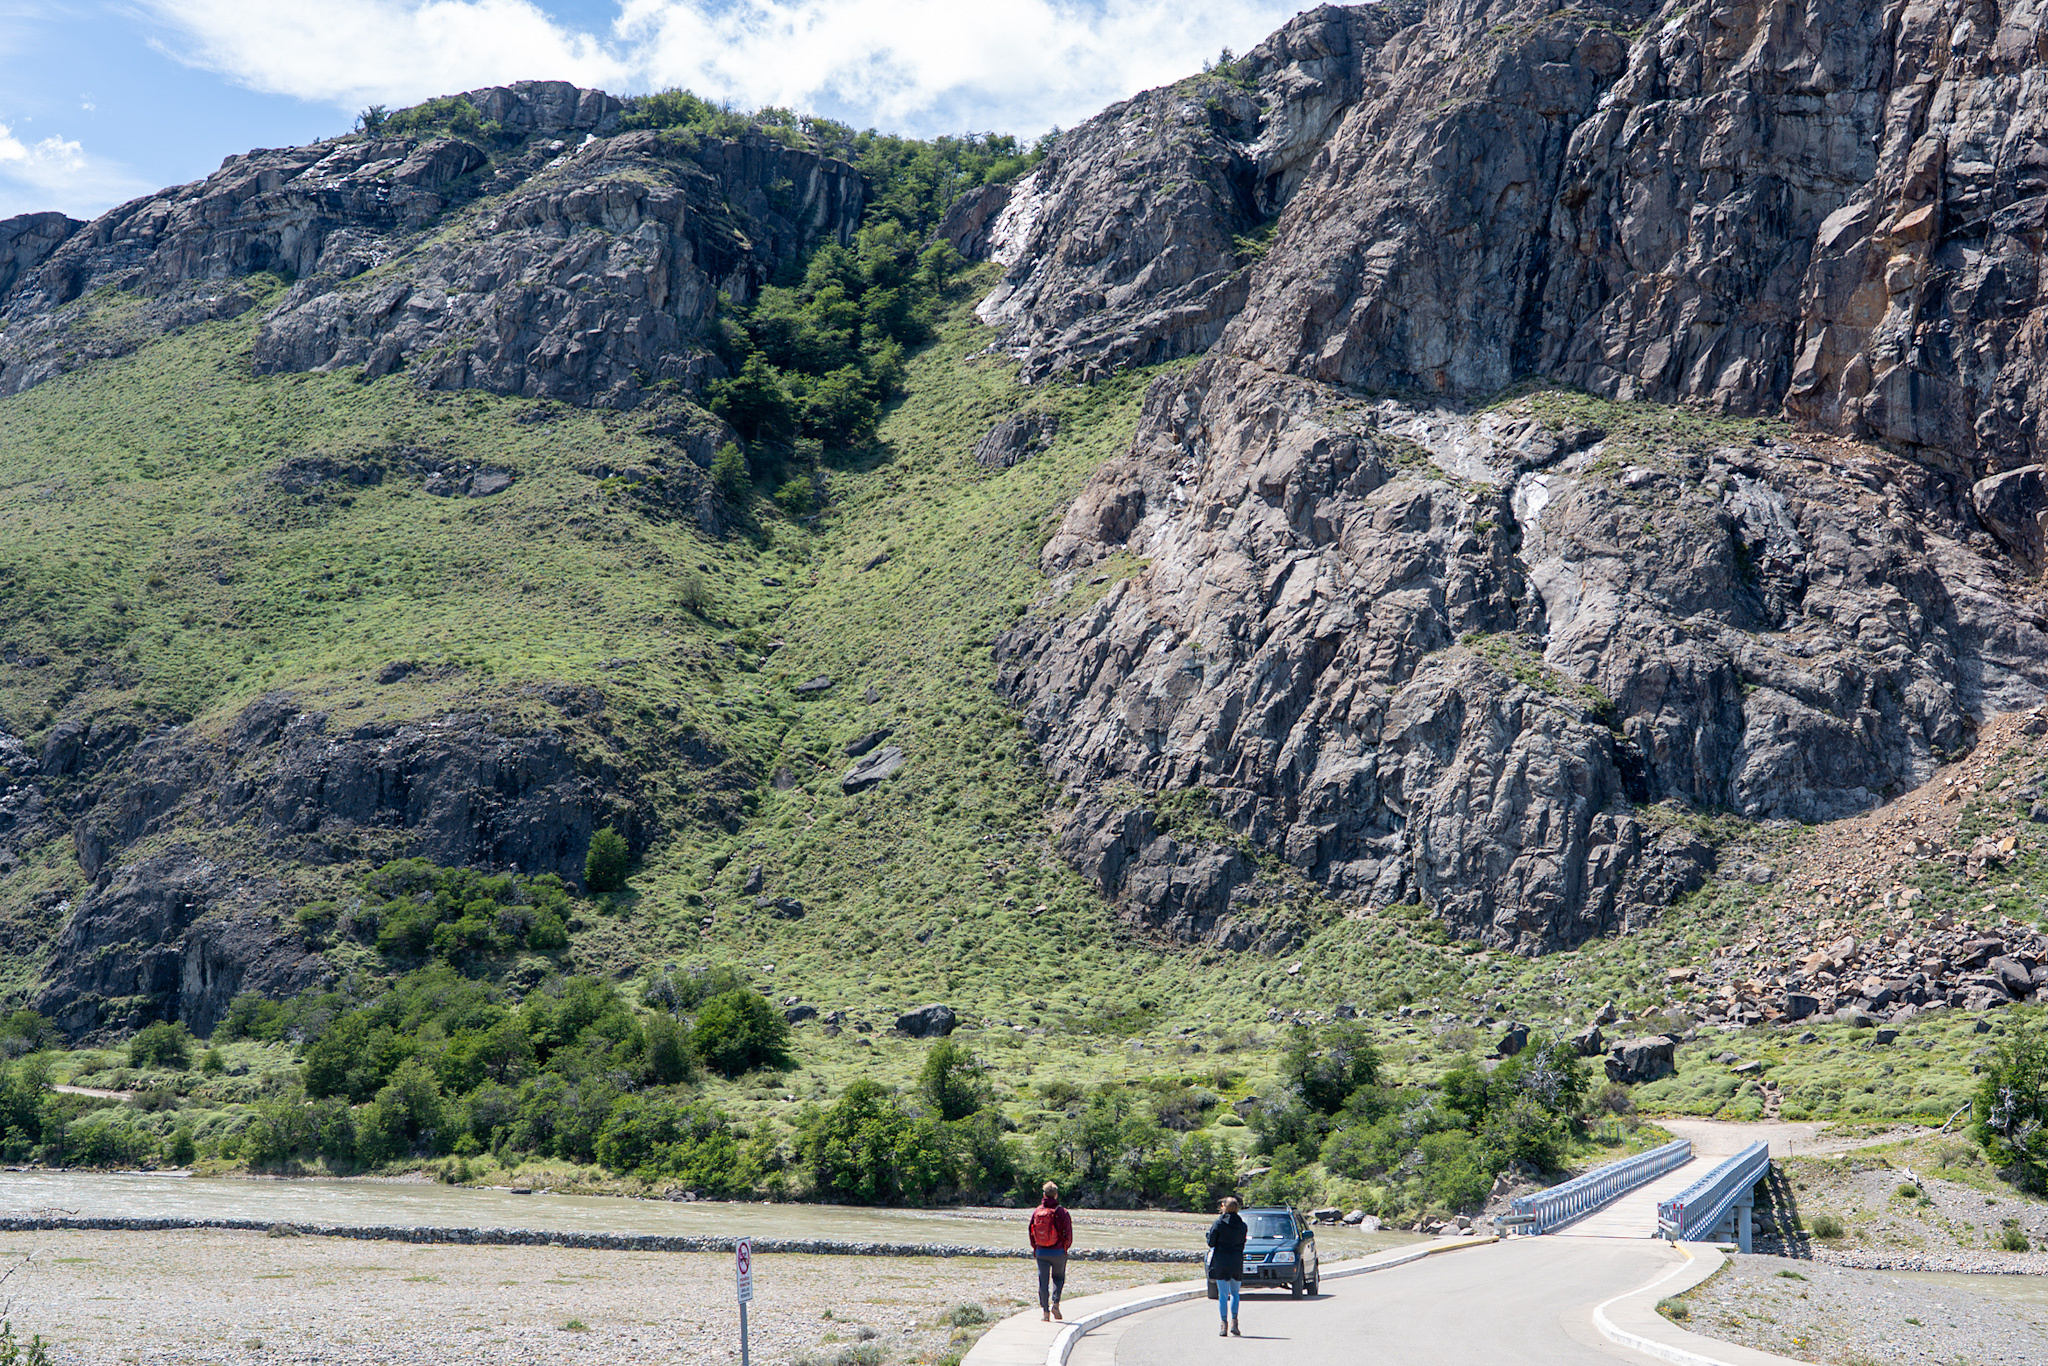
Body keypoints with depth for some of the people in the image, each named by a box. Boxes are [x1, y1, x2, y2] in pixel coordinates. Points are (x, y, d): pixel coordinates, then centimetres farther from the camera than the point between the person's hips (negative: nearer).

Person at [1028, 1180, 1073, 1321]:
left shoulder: (1036, 1212, 2)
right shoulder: (1062, 1212, -7)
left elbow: (1031, 1233, 8)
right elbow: (1068, 1235, -5)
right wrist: (1065, 1248, 13)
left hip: (1041, 1252, 2)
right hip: (1058, 1252, -2)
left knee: (1043, 1281, 7)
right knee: (1058, 1278, 17)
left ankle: (1044, 1311, 3)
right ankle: (1055, 1303, -2)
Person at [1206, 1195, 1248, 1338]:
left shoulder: (1219, 1223, -7)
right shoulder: (1242, 1225, 1)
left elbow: (1211, 1242, -4)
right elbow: (1242, 1244, 8)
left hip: (1220, 1260, -2)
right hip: (1237, 1261, 2)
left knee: (1223, 1294, 3)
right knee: (1235, 1293, 16)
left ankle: (1224, 1326, -1)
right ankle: (1234, 1322, 4)